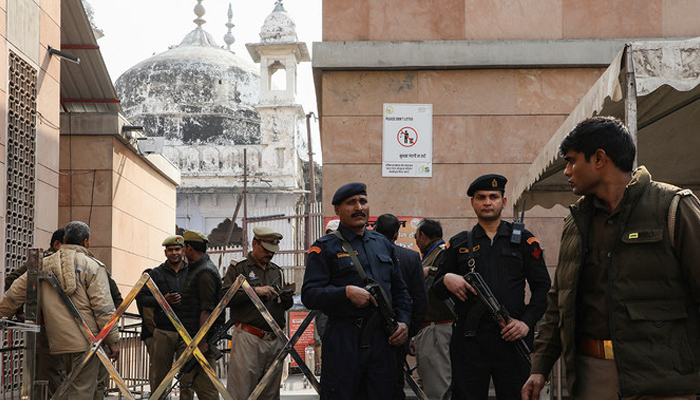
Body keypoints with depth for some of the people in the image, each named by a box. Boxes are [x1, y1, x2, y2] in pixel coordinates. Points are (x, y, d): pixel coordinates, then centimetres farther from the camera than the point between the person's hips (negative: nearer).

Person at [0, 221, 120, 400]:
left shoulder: (44, 265, 12)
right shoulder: (92, 267, -4)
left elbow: (16, 292, 15)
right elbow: (103, 308, -8)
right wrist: (113, 340, -4)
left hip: (59, 341, 5)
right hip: (85, 340, -5)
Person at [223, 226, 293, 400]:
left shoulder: (277, 271, 20)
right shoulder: (238, 268, 3)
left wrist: (287, 298, 4)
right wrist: (254, 291, -14)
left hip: (275, 340, 6)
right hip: (248, 339, -6)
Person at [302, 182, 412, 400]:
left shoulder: (383, 244, 18)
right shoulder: (325, 247, 0)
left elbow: (399, 289, 23)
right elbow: (309, 295, -9)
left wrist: (403, 321, 7)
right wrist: (346, 292, -21)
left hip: (382, 339, 5)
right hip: (343, 342, -5)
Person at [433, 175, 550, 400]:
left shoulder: (523, 240, 10)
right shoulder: (458, 244, 13)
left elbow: (542, 288, 7)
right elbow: (437, 292, 14)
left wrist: (527, 322, -8)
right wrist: (446, 280, -10)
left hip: (512, 339, -1)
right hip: (468, 342, 1)